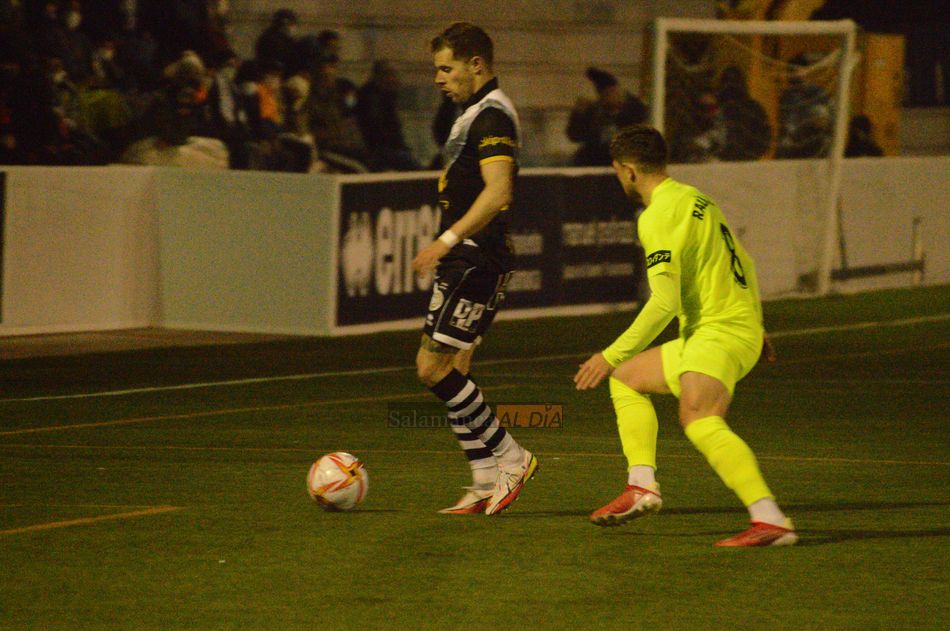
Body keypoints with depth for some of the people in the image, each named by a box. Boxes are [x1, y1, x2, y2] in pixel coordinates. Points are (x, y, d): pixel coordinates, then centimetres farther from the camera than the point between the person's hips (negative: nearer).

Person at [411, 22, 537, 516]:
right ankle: (486, 484, 10)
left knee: (434, 368, -11)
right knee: (451, 373, 8)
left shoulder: (491, 115, -14)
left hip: (476, 261, -10)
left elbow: (497, 191, -26)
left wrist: (446, 240, -29)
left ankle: (509, 458, -3)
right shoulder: (476, 113, 19)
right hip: (466, 263, 10)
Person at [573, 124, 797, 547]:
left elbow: (664, 302, -20)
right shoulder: (695, 200, 18)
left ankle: (771, 522, -43)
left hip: (718, 333, -11)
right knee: (626, 379, 21)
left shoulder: (659, 216, -12)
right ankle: (643, 485, 10)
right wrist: (754, 326, 40)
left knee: (698, 419, -31)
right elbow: (741, 263, 27)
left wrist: (612, 356, -16)